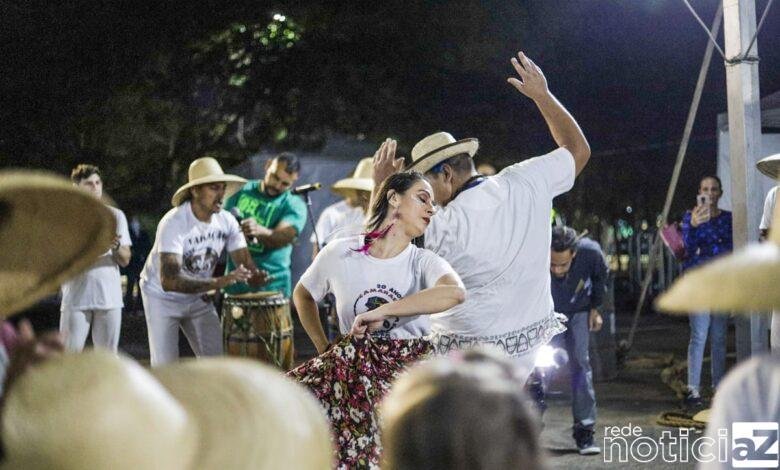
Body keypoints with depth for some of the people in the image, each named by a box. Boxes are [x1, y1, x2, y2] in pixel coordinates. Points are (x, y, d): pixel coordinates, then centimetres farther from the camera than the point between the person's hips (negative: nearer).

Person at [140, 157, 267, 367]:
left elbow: (245, 264, -10)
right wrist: (219, 282, -49)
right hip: (162, 297, -5)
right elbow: (169, 281, -39)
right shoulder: (173, 223, -29)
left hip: (198, 298, 5)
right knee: (165, 368, -5)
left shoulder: (227, 221, -13)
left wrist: (256, 276, -36)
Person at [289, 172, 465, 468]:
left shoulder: (425, 262, -2)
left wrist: (381, 312, -27)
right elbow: (302, 295, 20)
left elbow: (455, 292, -26)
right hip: (354, 370, 2)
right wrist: (323, 349, 9)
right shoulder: (339, 253, 2)